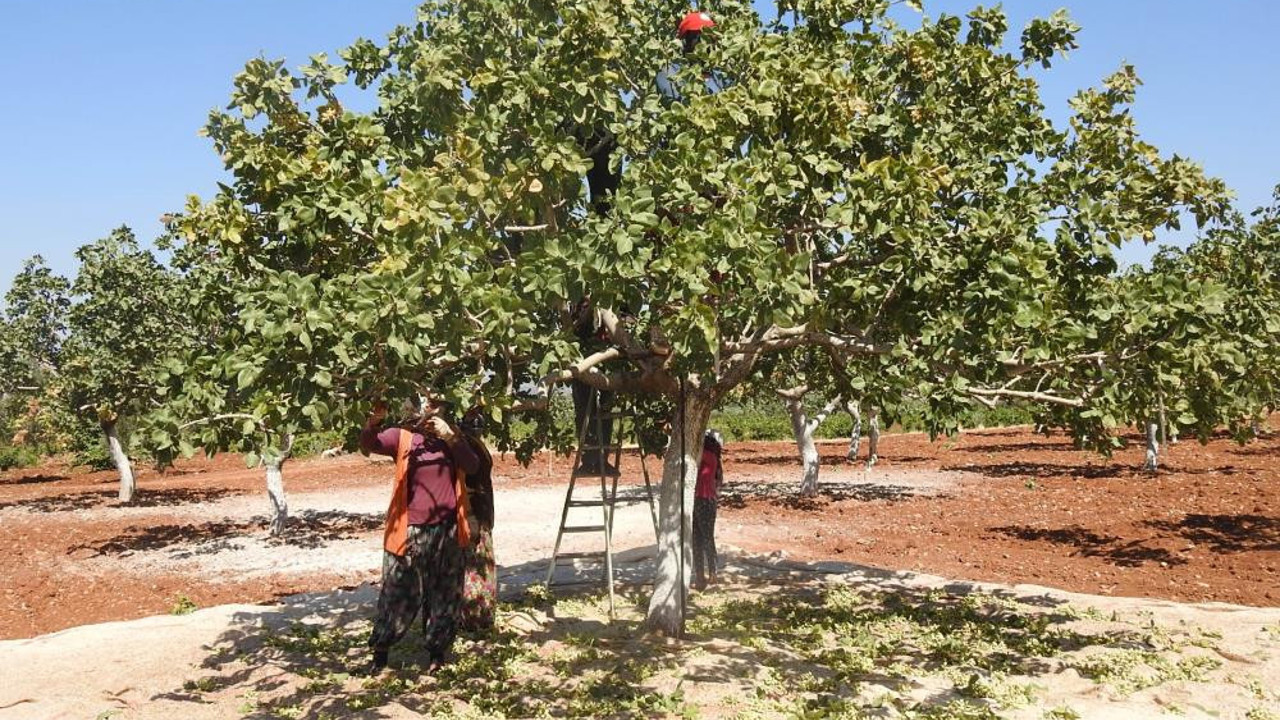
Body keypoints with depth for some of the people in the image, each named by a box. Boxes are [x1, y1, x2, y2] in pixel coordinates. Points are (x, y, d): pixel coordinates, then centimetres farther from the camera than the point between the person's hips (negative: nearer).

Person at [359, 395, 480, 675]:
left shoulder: (451, 434, 7)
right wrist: (374, 421, -34)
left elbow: (472, 466, -5)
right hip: (410, 530, -2)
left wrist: (451, 437, -18)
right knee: (398, 592, 2)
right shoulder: (402, 436, 0)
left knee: (444, 594, 10)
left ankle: (437, 650, 22)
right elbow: (368, 445, -15)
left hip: (446, 529, 2)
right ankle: (380, 650, 14)